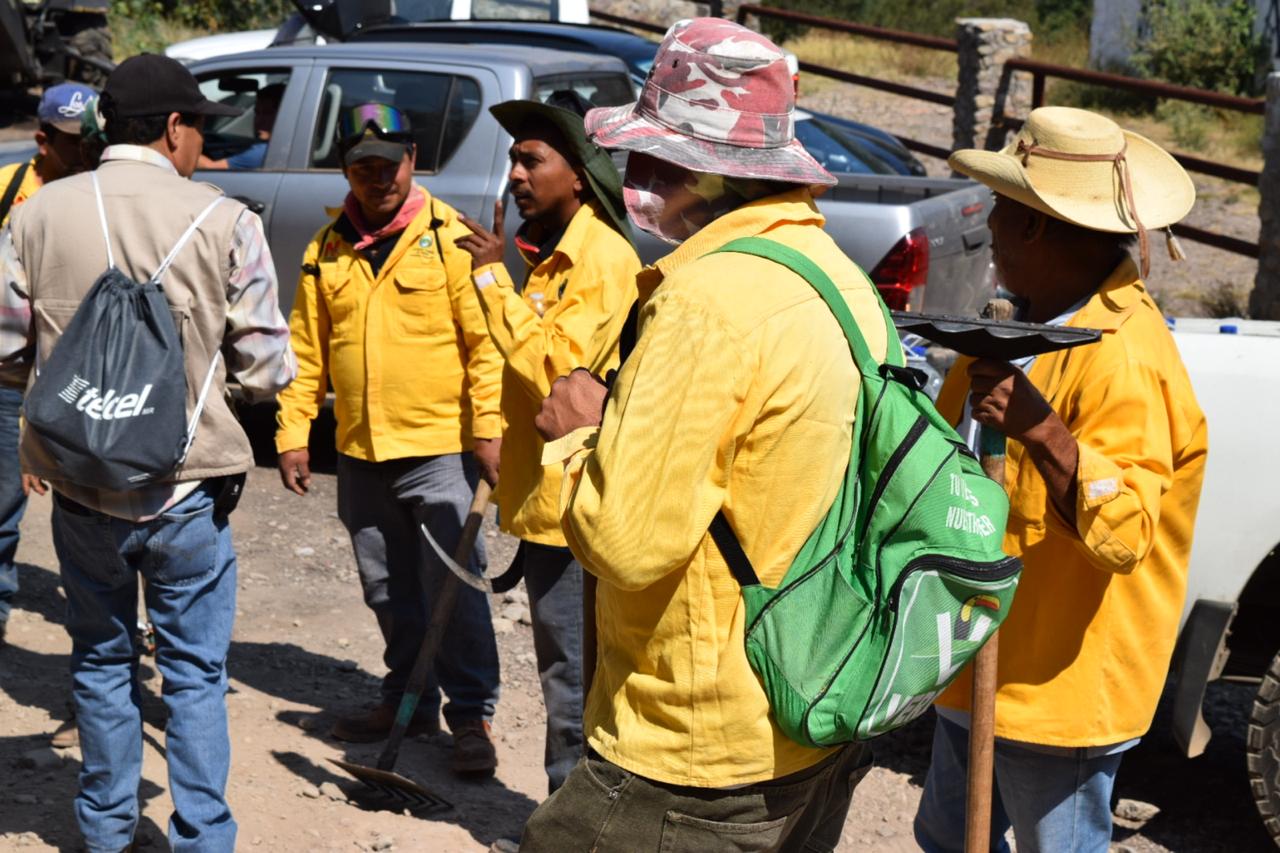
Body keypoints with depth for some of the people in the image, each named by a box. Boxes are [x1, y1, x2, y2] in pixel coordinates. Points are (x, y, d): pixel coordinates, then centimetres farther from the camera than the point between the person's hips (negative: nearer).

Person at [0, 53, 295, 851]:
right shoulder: (224, 221, -9)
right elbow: (266, 367, -6)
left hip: (80, 484, 3)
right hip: (187, 486, -2)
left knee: (101, 660, 20)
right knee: (195, 672, 10)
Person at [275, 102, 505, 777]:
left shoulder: (449, 237, -6)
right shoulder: (326, 251, 8)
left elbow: (486, 340, -8)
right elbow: (306, 350, 11)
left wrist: (489, 427, -13)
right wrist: (293, 433, 5)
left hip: (439, 449, -5)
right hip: (360, 454, 5)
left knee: (453, 589, -4)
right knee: (388, 591, 15)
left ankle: (470, 714, 8)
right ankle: (409, 699, 30)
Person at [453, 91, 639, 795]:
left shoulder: (603, 259, -16)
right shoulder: (548, 252, 15)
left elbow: (551, 368, -26)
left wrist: (492, 276, -22)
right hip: (541, 496, 10)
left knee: (573, 679, -3)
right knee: (562, 669, 18)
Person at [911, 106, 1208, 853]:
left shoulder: (1122, 359, -23)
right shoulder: (1036, 321, 7)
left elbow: (1126, 534, -30)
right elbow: (967, 454, 22)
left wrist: (1040, 429, -41)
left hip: (1057, 684, -9)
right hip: (981, 660, 9)